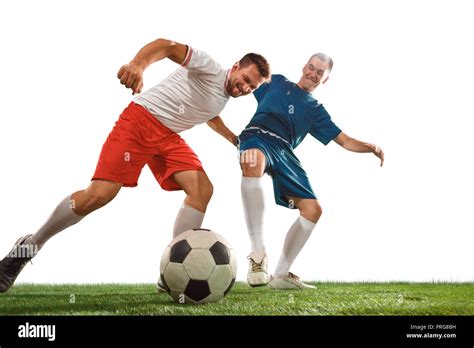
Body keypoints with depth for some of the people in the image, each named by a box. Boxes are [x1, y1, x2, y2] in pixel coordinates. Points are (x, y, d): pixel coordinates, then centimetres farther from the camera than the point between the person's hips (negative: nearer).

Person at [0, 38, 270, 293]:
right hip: (141, 119, -9)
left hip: (170, 137, 9)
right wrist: (139, 64, -46)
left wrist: (235, 140, 36)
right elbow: (167, 46, -26)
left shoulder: (226, 98, 16)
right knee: (100, 194, -20)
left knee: (202, 189, -14)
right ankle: (29, 246, -3)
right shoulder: (211, 69, -11)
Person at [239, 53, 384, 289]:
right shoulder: (277, 82, 22)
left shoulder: (316, 110, 25)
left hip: (284, 152, 5)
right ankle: (258, 254, -44)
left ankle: (281, 274, 2)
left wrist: (370, 148, -1)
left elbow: (345, 141, 19)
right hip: (257, 137, -5)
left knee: (312, 208, -10)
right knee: (254, 161, -43)